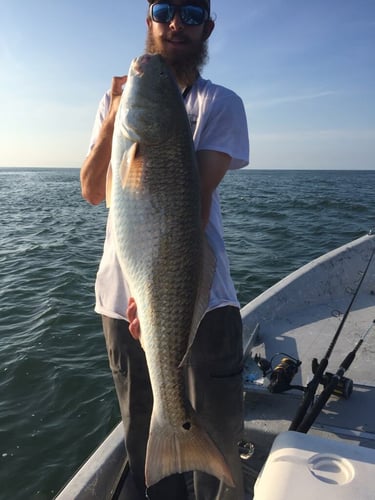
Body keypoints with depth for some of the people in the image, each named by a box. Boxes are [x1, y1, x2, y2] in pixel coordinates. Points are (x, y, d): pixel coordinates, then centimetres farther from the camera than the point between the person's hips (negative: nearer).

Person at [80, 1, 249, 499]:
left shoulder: (221, 103, 0)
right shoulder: (118, 99, 10)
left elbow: (199, 197, -13)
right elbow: (93, 192, 2)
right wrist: (116, 115, -12)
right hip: (123, 294, 3)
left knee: (220, 436, 9)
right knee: (142, 434, 17)